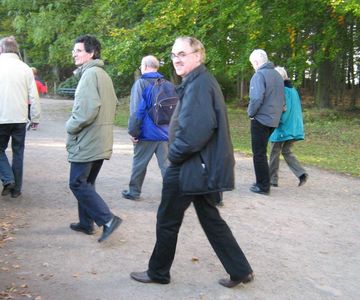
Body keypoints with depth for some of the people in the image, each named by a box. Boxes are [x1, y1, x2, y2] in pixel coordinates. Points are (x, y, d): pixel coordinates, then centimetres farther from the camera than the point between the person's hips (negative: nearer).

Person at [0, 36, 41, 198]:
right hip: (20, 118, 2)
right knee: (18, 152, 12)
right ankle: (16, 188, 15)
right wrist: (35, 117, 8)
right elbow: (33, 96, 0)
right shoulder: (25, 68, 1)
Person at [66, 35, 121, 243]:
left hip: (86, 142, -9)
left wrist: (71, 127, -10)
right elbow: (113, 105, 21)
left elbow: (88, 109, -24)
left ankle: (108, 219, -8)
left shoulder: (90, 74, -15)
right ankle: (86, 223, 24)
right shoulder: (104, 75, 15)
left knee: (78, 183, -3)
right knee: (86, 183, 17)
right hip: (101, 143, 10)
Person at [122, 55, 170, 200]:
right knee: (166, 164, 4)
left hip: (147, 133, -4)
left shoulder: (141, 83, -7)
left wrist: (133, 131, -6)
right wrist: (170, 129, 20)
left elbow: (136, 110, -11)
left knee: (139, 164, 10)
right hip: (164, 133, 4)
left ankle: (133, 191, 22)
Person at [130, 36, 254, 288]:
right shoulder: (200, 81, 13)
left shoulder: (199, 84, -19)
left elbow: (194, 131, -28)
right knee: (210, 219, 15)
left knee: (167, 220, 7)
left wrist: (174, 154, -13)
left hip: (192, 166, -10)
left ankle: (158, 272, 24)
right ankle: (240, 270, 20)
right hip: (206, 167, 10)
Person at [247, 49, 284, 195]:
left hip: (261, 119, -8)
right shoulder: (278, 75, 11)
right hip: (274, 120, 8)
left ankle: (263, 186, 5)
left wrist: (250, 113, -9)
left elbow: (257, 98, -24)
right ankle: (263, 182, 25)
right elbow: (282, 99, 14)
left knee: (259, 154, 1)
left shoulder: (259, 75, -14)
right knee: (262, 151, 19)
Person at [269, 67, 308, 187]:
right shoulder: (293, 90, 11)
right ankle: (301, 173, 3)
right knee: (287, 152, 17)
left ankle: (272, 179, 13)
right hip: (294, 128, 8)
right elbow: (299, 108, 17)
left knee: (274, 154, 6)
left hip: (282, 127, -8)